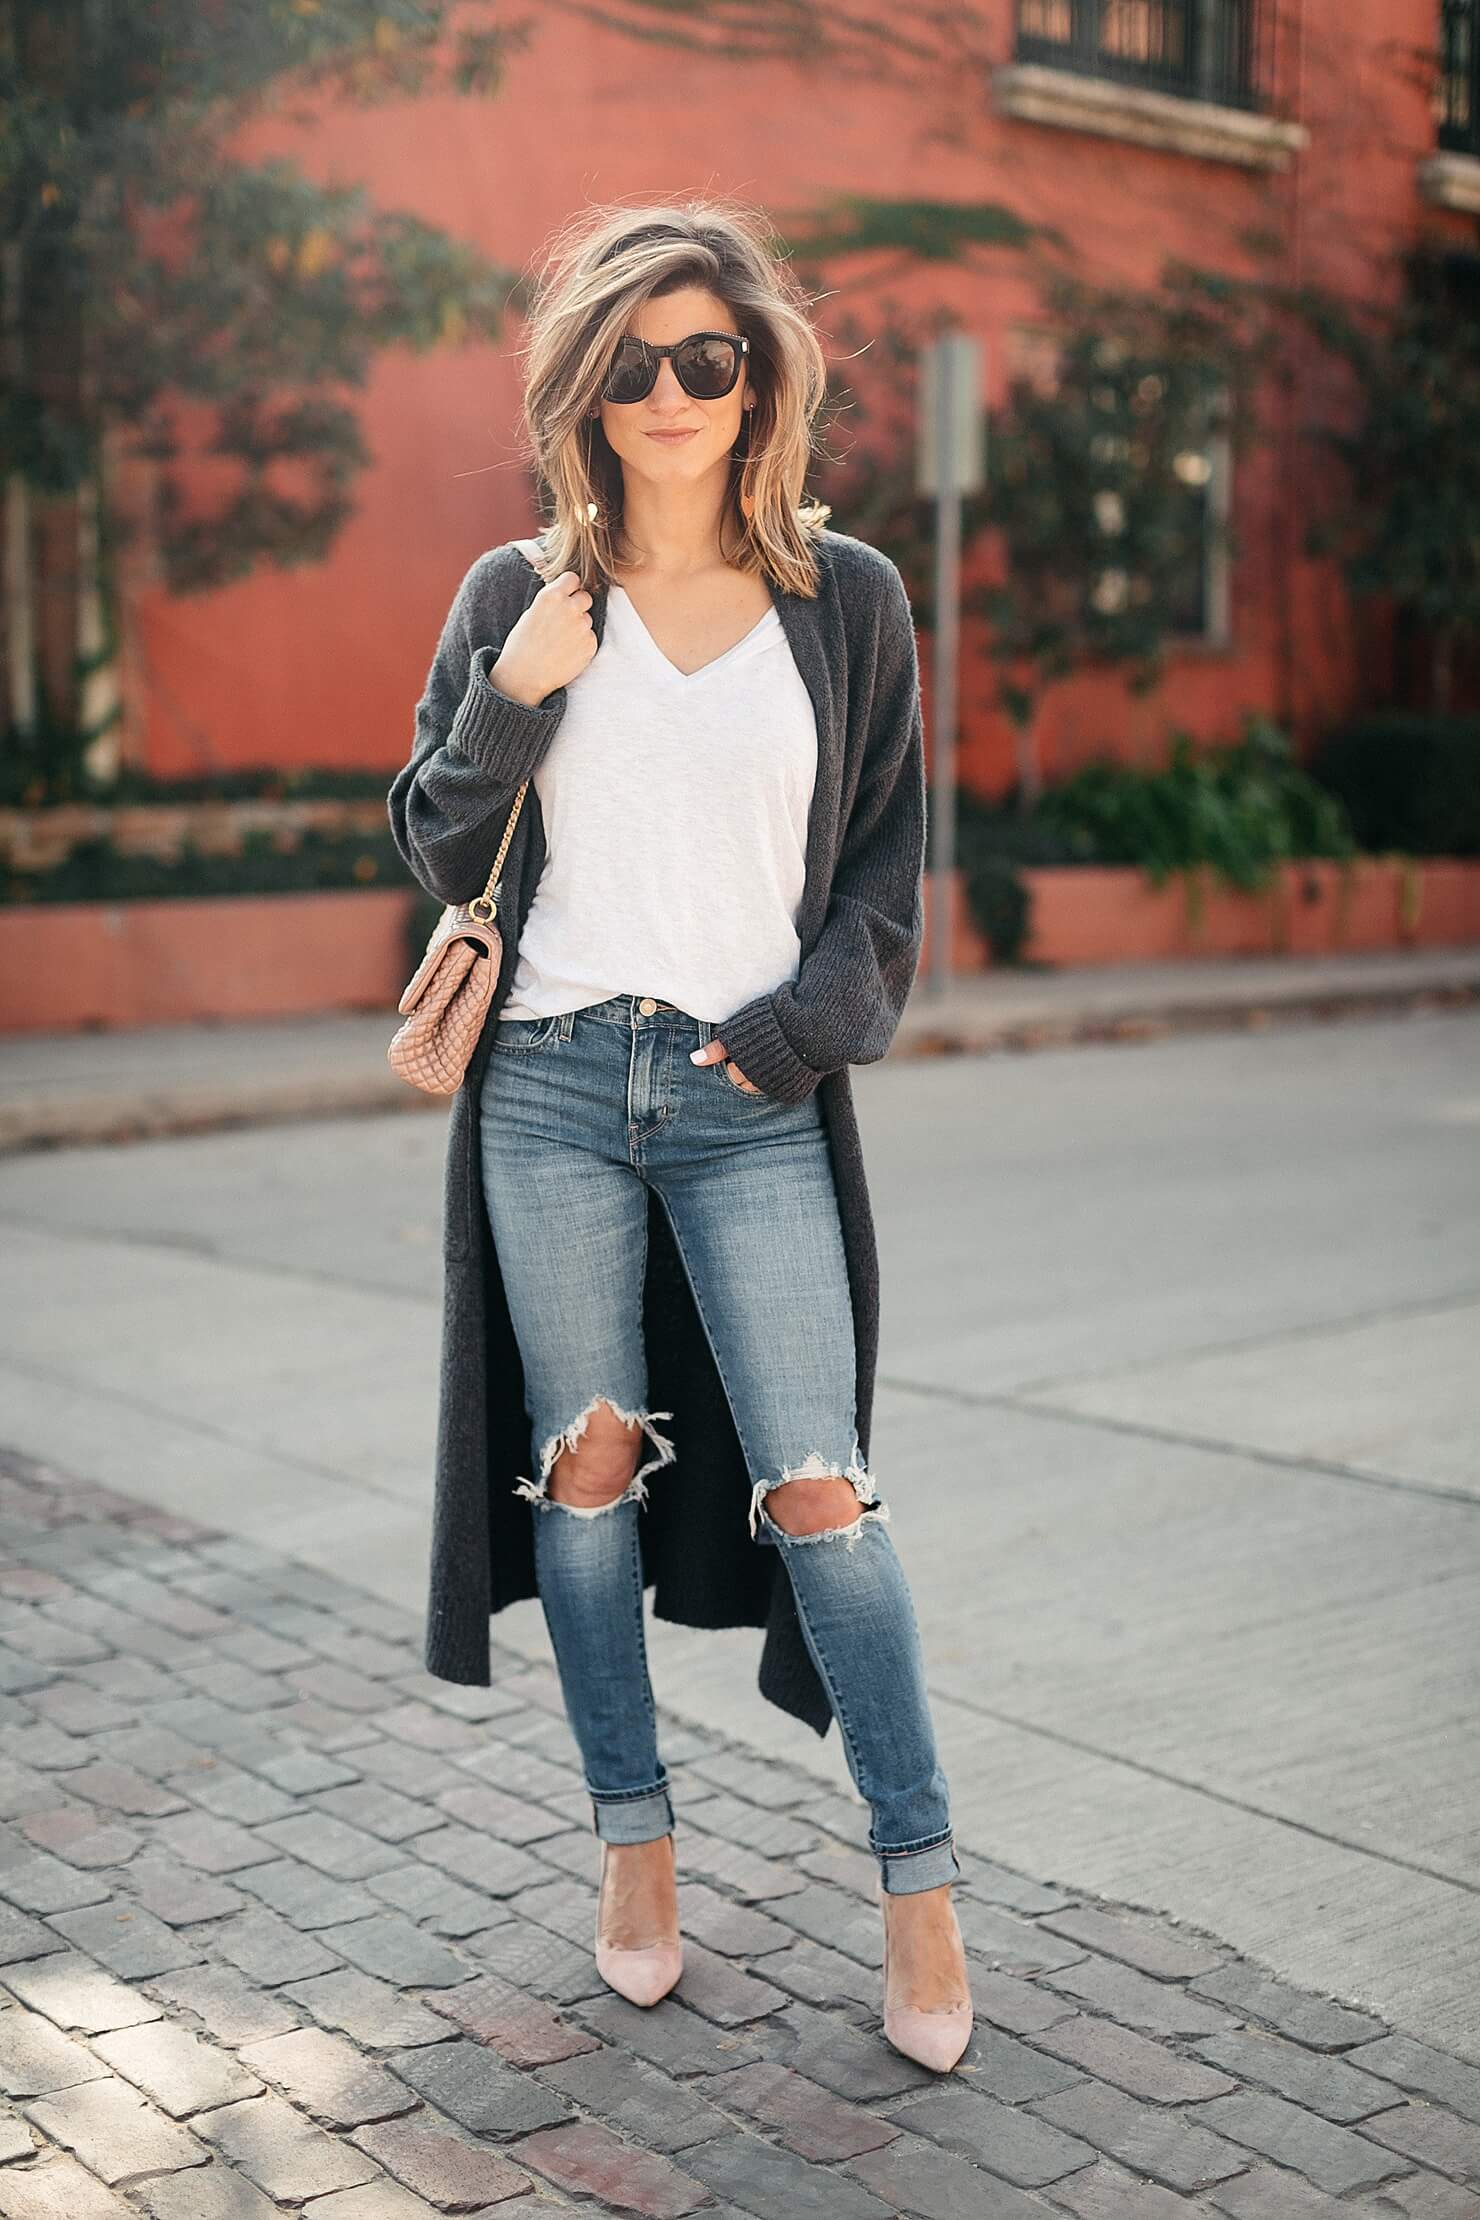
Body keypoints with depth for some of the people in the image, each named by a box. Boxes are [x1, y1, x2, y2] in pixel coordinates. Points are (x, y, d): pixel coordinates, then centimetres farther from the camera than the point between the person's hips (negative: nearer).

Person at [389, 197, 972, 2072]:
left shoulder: (846, 599, 7)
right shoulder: (519, 598, 8)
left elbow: (885, 865, 8)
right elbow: (438, 851, 9)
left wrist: (801, 1028, -7)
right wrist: (510, 699, -8)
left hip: (756, 1103, -1)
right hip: (554, 1087, 2)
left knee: (818, 1486, -5)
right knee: (589, 1460, 7)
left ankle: (920, 1883, 7)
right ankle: (633, 1838, 22)